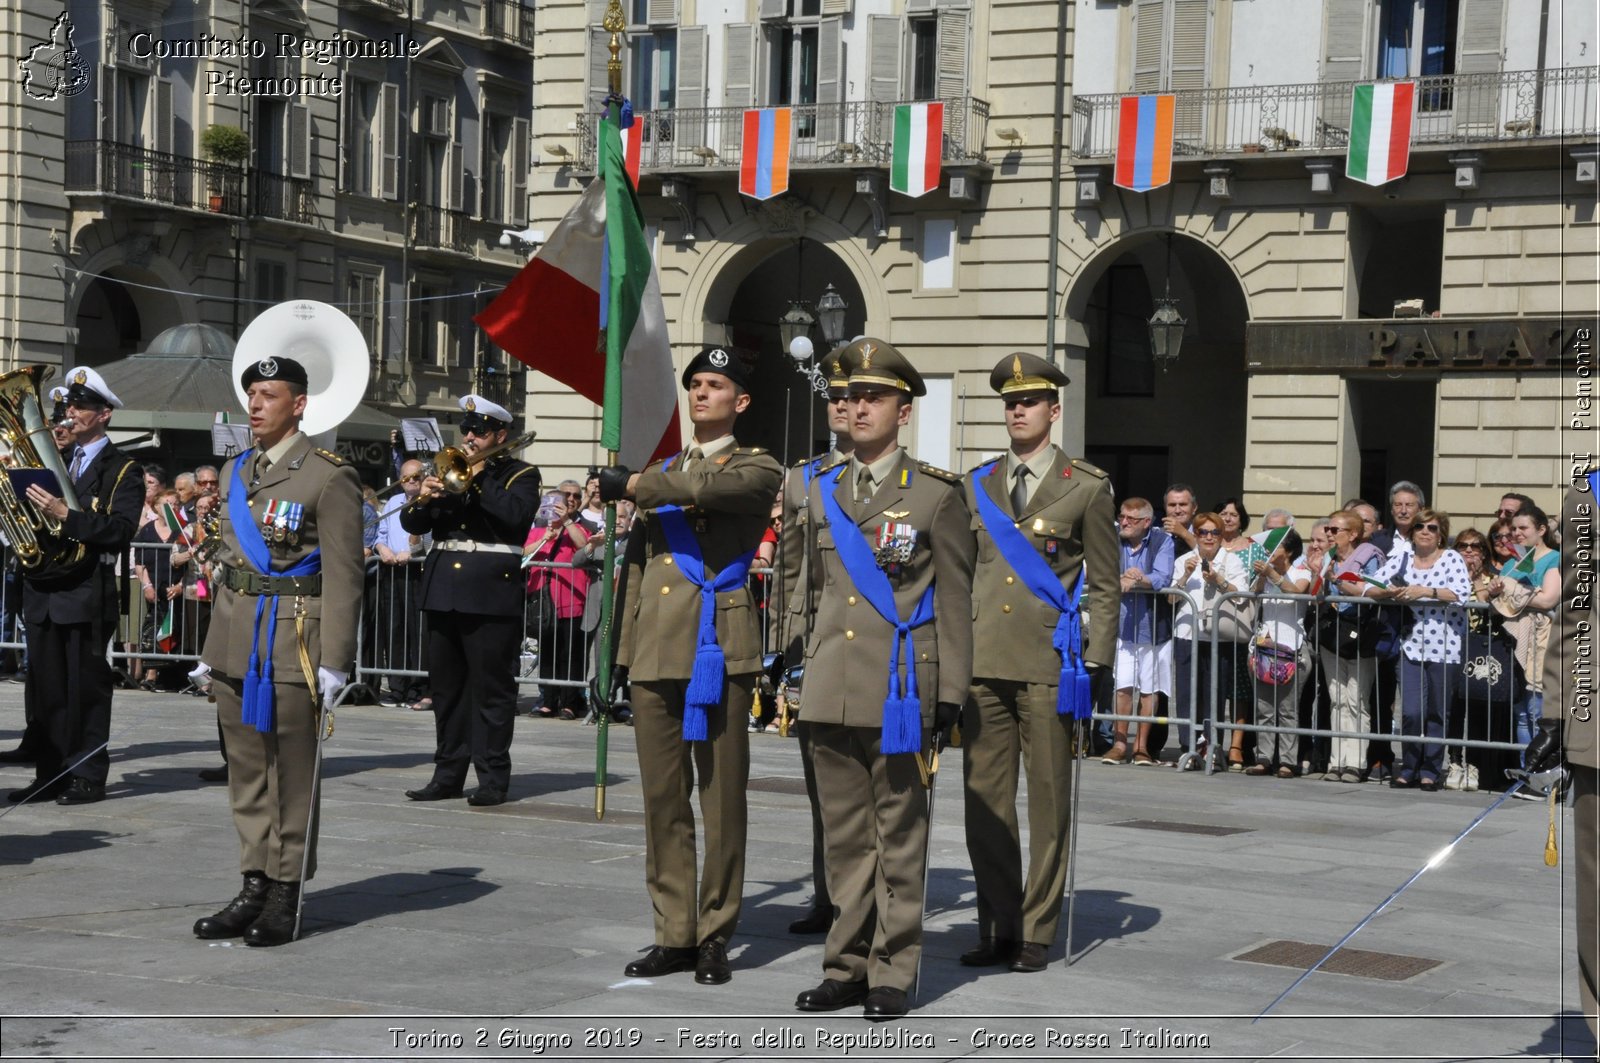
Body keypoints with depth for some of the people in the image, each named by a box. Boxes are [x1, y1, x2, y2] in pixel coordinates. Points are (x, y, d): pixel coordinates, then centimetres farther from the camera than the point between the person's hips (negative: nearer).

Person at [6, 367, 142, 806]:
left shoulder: (122, 470, -1)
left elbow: (121, 531, -14)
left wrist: (66, 514, -23)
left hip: (86, 593, -6)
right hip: (42, 590, 6)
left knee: (86, 688, -3)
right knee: (44, 688, 7)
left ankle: (88, 777, 2)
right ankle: (50, 774, 14)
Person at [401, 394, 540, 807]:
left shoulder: (520, 475, 4)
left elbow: (517, 515, -16)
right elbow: (411, 524, 13)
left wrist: (479, 477, -13)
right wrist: (423, 499, -7)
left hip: (491, 594, -6)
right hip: (443, 593, 6)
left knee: (492, 688, -5)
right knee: (446, 687, 8)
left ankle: (493, 777, -3)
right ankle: (448, 773, 14)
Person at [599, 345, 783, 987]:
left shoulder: (757, 468, 4)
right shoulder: (660, 472, 21)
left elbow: (706, 487, -20)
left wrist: (631, 486, -6)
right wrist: (624, 650, 16)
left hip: (719, 651, -5)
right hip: (655, 654, 5)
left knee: (722, 801, -1)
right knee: (662, 801, 5)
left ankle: (715, 937, 6)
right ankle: (674, 935, 12)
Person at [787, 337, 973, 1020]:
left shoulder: (937, 494, -1)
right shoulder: (821, 491, 12)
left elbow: (954, 602, -2)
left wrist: (950, 695, -5)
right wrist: (804, 671, 15)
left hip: (900, 693, -4)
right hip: (832, 693, 4)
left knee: (899, 837, 3)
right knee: (844, 836, 10)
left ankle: (892, 973, 10)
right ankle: (847, 966, 18)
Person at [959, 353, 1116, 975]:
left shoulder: (1087, 487, 3)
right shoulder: (977, 485, 13)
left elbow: (1104, 587, 3)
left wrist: (1093, 667, -5)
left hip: (1047, 666, -3)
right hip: (983, 662, 4)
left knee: (1047, 802, 3)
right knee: (983, 800, 5)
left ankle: (1036, 932, 12)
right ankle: (997, 928, 15)